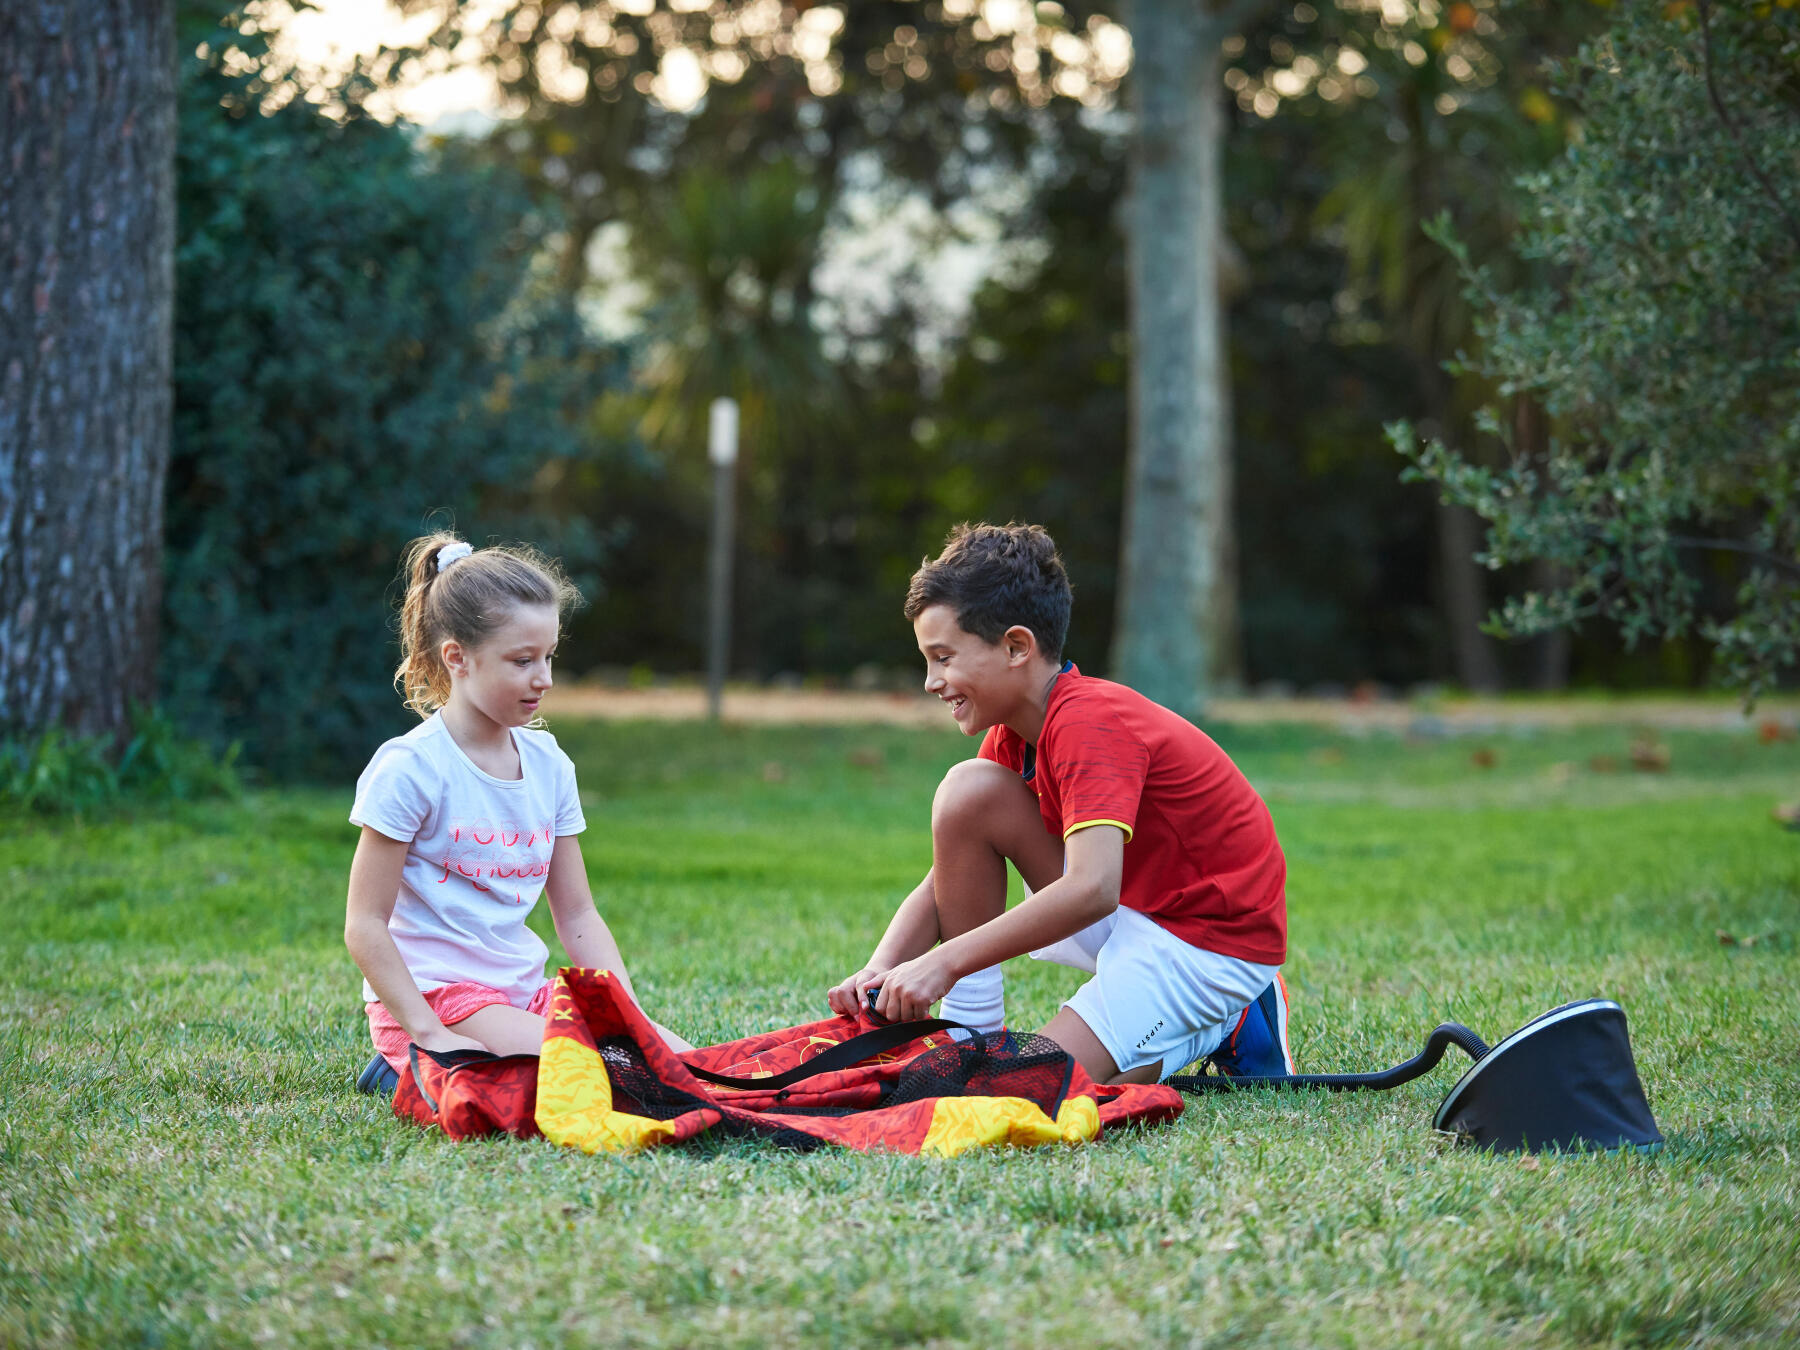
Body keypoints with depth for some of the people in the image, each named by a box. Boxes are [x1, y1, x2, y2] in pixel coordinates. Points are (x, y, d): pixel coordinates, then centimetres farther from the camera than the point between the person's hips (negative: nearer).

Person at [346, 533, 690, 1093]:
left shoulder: (548, 765, 10)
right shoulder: (410, 768, -11)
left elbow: (577, 915, 13)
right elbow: (365, 926, -12)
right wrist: (430, 1035, -20)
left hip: (523, 995, 8)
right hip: (434, 998, -8)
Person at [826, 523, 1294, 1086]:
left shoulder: (1090, 723, -25)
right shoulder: (1013, 736, 4)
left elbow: (1090, 890, -38)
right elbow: (946, 883, 3)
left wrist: (945, 962, -37)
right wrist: (879, 971, -17)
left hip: (1220, 940, -9)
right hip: (1132, 909, 9)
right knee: (967, 791, -7)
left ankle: (1226, 1029, 1)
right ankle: (970, 1034, -2)